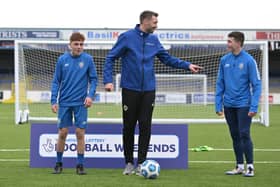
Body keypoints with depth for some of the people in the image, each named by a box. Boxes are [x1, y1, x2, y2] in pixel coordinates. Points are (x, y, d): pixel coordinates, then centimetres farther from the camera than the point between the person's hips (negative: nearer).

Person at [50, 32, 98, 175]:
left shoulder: (88, 59, -1)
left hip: (80, 103, -1)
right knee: (62, 133, 3)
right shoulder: (62, 60, 2)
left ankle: (80, 165, 6)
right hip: (64, 103, 1)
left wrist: (90, 95, -12)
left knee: (80, 133, -2)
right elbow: (56, 81, 5)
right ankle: (58, 163, 16)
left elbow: (93, 79, 3)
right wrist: (54, 101, -1)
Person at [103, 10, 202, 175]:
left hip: (148, 90, 3)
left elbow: (167, 58, 16)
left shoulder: (154, 40, 7)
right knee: (129, 127, 3)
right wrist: (108, 80, -16)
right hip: (130, 90, -3)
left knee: (145, 127, -1)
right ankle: (129, 163, 15)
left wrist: (187, 65, 7)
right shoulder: (127, 37, -7)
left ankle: (141, 164, 4)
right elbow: (110, 58, -5)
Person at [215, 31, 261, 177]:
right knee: (235, 136, 9)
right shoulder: (224, 60, 5)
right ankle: (239, 166, 17)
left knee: (244, 135, -8)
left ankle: (250, 166, 1)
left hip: (243, 105, -4)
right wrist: (218, 105, 4)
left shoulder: (248, 60, -8)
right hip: (229, 105, 4)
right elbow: (220, 84, 10)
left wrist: (254, 106, -15)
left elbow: (256, 84, -8)